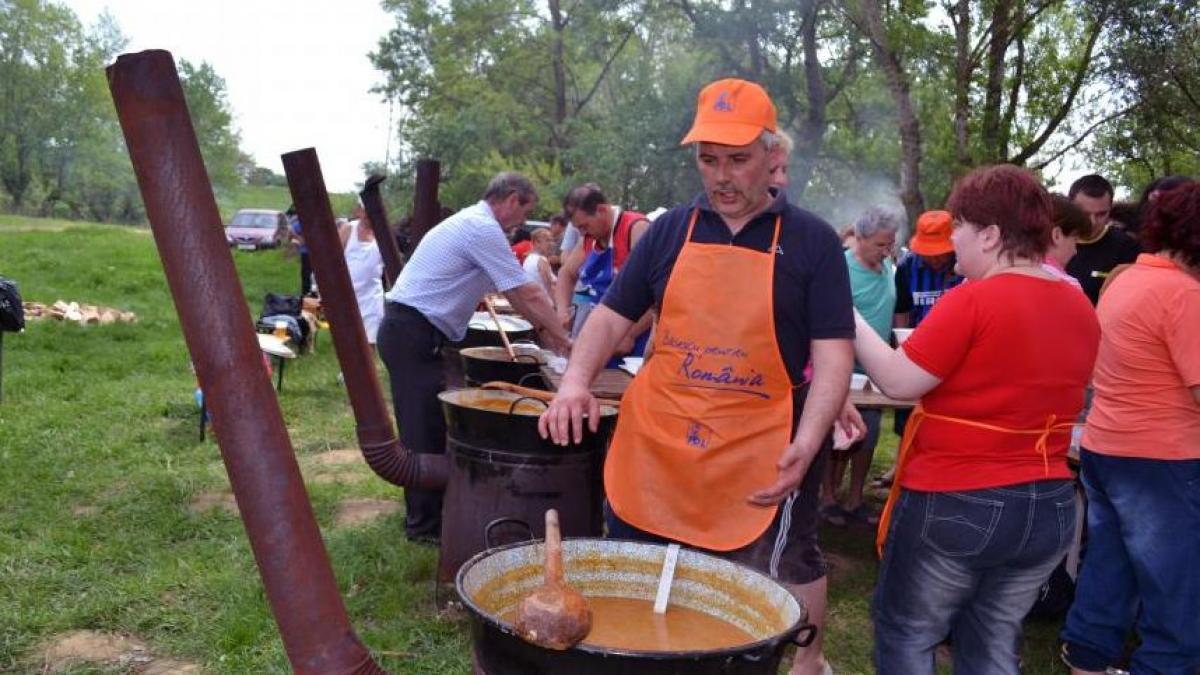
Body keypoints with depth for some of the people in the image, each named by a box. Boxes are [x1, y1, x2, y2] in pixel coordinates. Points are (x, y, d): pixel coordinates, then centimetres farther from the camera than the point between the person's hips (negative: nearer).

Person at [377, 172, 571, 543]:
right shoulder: (484, 229, -17)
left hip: (409, 332, 10)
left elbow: (514, 292, 20)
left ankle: (425, 513, 26)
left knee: (429, 428, 16)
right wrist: (564, 339, -7)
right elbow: (528, 294, -16)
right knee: (425, 432, -4)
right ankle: (424, 525, 5)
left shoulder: (473, 222, 16)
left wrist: (544, 329, 18)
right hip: (413, 335, -10)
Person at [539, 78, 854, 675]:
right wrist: (576, 380, -10)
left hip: (761, 454, -3)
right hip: (656, 444, 3)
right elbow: (613, 313, 7)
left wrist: (807, 445, -19)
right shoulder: (671, 230, 6)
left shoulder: (811, 240, -3)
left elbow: (833, 352, -7)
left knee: (782, 568, 12)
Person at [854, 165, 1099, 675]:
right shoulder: (1080, 308, 4)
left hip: (955, 503, -7)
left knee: (906, 633, 12)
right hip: (1049, 506, 7)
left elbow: (897, 382, -17)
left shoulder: (972, 301, -19)